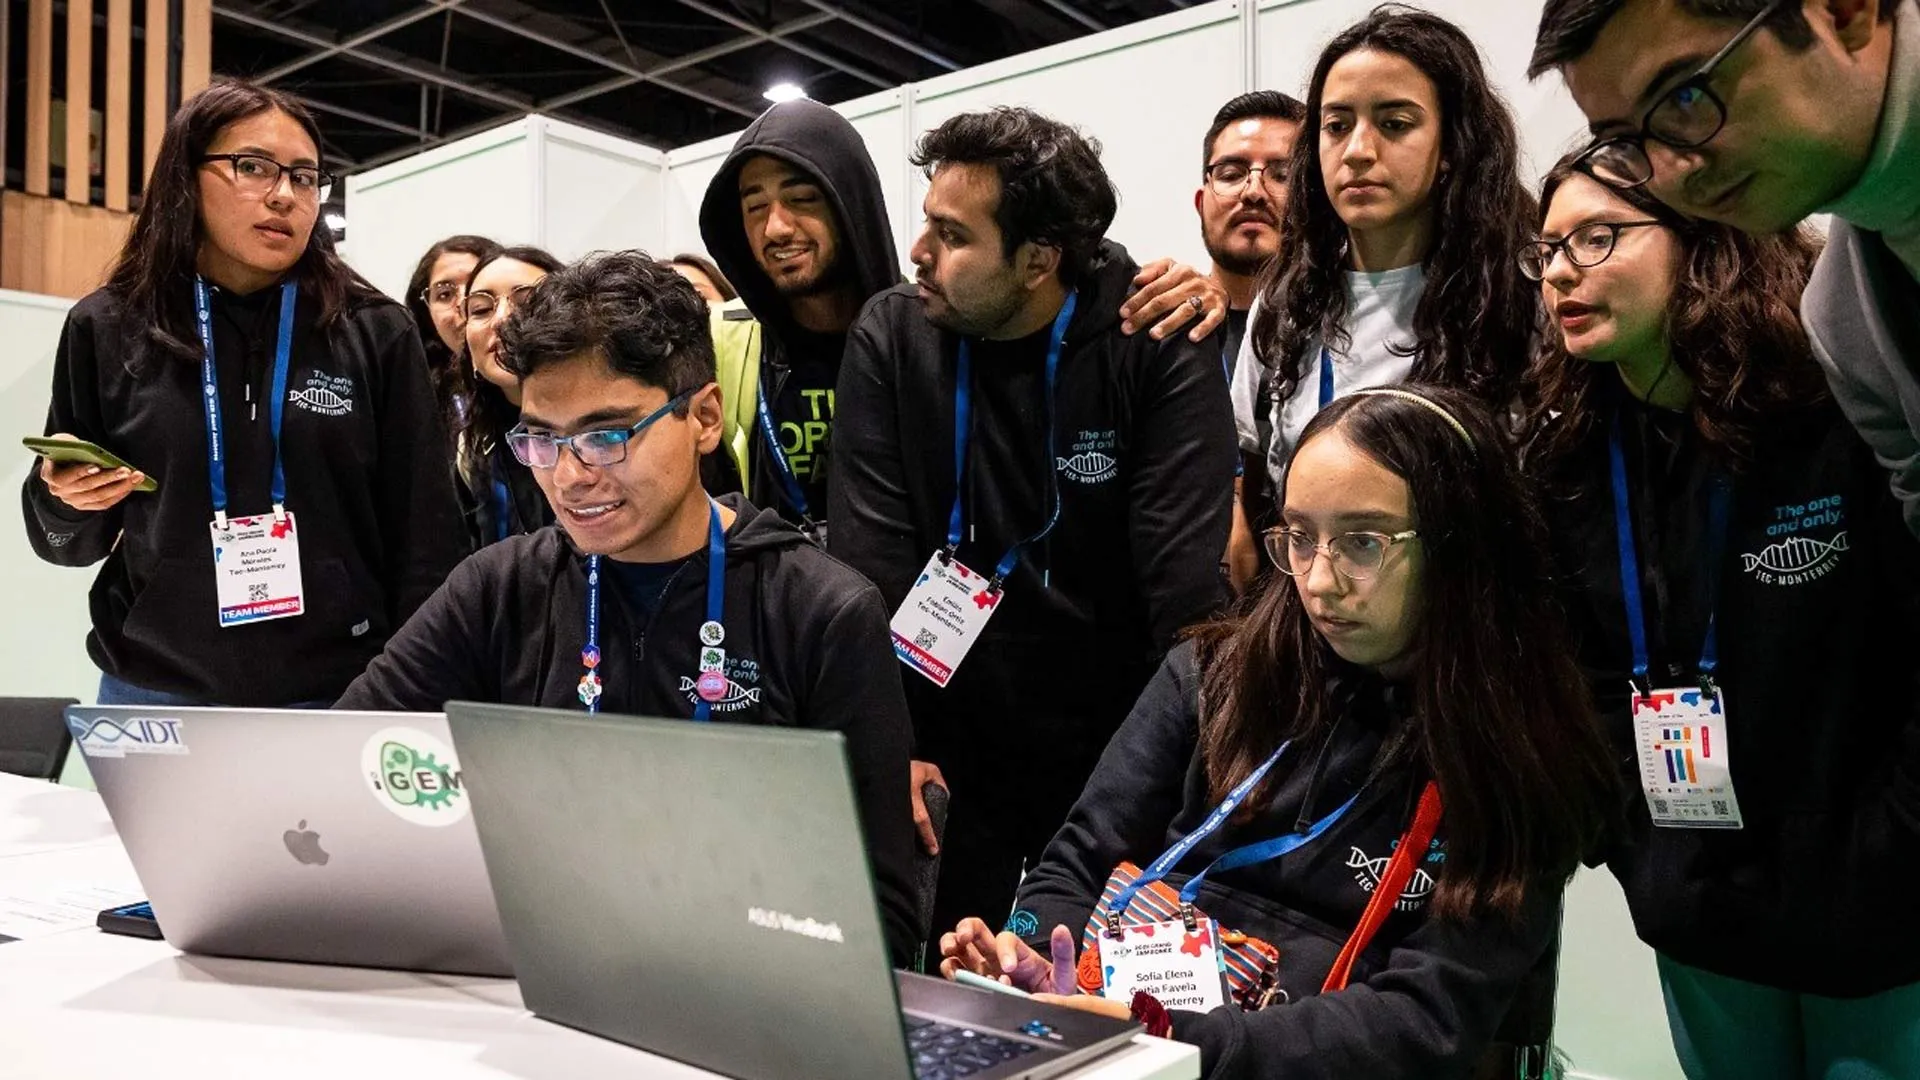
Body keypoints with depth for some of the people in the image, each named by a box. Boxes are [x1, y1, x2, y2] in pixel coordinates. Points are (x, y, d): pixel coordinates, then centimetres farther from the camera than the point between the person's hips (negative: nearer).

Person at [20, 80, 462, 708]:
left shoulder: (377, 334, -1)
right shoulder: (107, 329, 2)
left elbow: (423, 539, -1)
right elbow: (66, 542, 12)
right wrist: (63, 497, -10)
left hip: (341, 696, -1)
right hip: (156, 693, 1)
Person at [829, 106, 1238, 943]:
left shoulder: (1160, 349, -11)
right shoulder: (890, 338, -6)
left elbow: (1190, 576, -14)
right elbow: (871, 560, -9)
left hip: (1116, 743, -1)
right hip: (951, 742, 2)